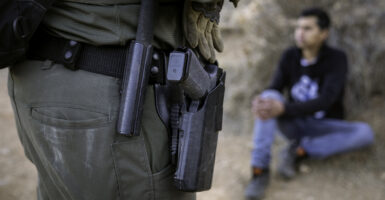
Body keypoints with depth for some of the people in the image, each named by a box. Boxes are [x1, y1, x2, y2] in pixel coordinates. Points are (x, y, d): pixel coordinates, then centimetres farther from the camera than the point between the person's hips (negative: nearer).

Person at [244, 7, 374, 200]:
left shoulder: (337, 59, -15)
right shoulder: (290, 56, -4)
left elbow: (326, 101, -27)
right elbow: (274, 89, -9)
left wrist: (284, 109, -41)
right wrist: (260, 101, -35)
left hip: (325, 127, -2)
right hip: (294, 124, 2)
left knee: (365, 133, -30)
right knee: (269, 98, -27)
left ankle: (299, 151, -21)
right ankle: (259, 170, -32)